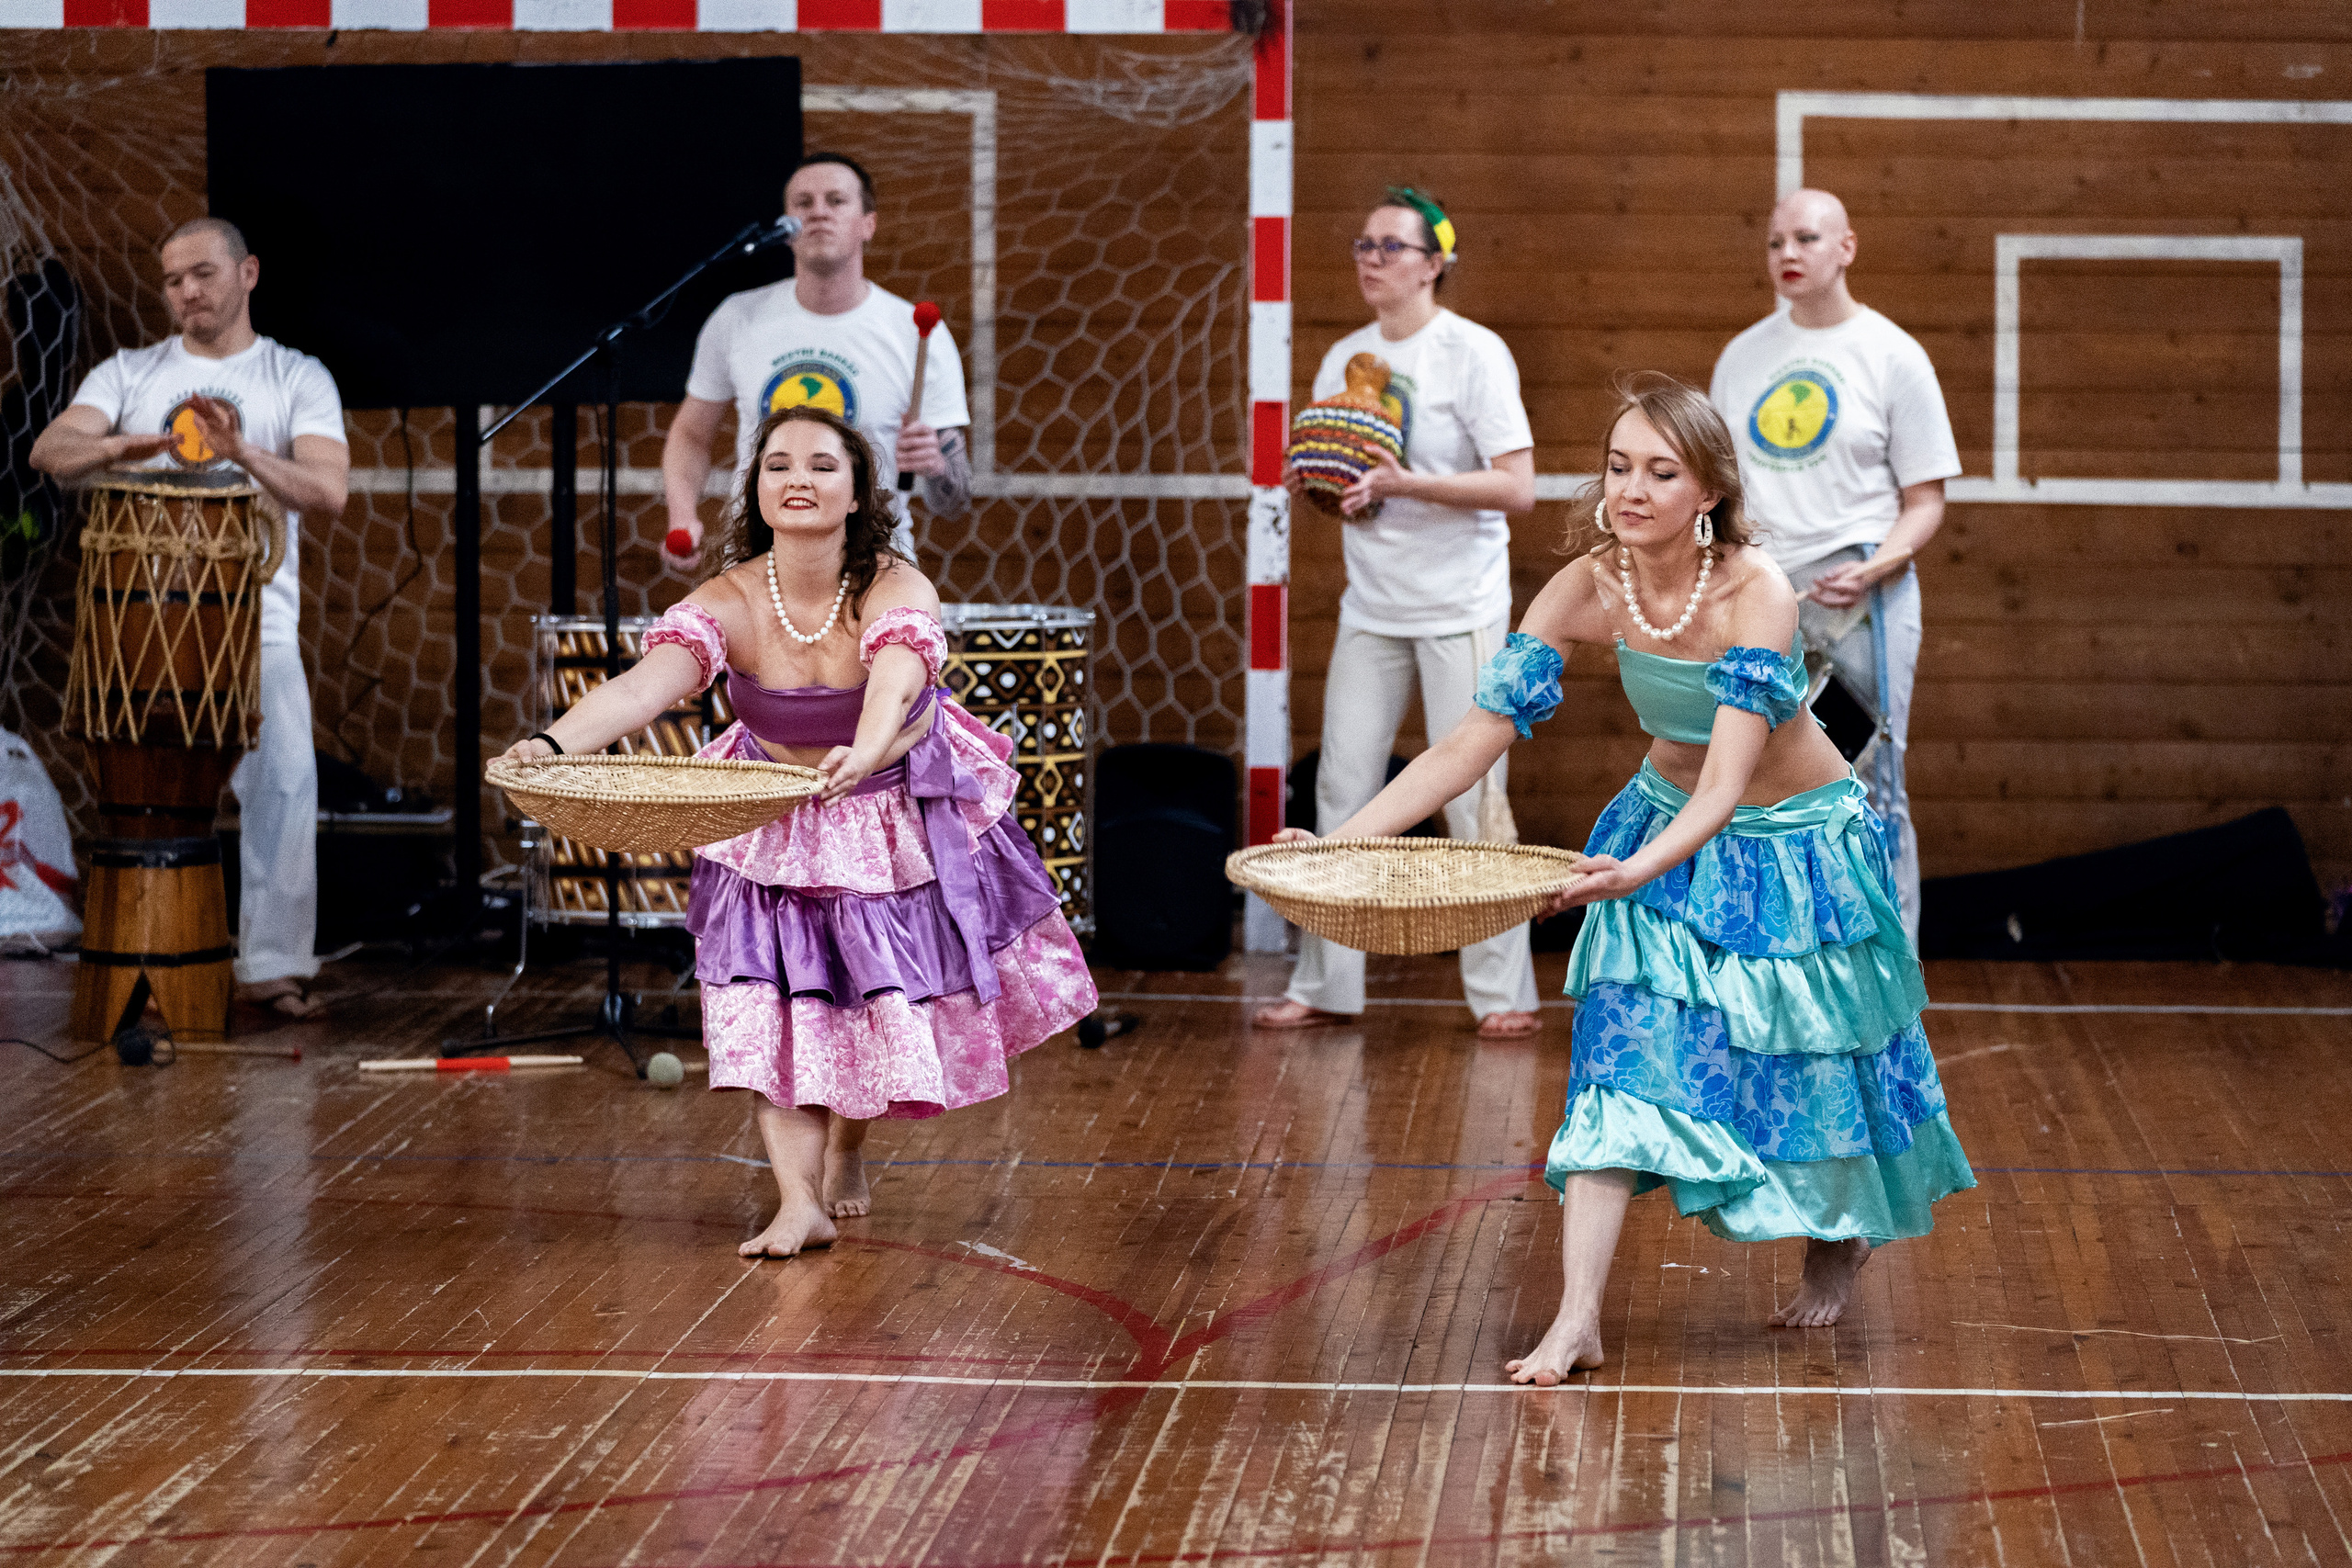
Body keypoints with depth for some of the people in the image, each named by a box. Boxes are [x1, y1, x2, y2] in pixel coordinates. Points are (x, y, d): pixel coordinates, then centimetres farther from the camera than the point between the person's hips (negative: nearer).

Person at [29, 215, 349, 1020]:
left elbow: (330, 493, -9)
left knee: (283, 781, -14)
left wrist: (243, 454, -26)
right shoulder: (129, 373, 9)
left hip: (256, 621, -2)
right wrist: (116, 448, -29)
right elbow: (50, 450, -7)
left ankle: (273, 964, -9)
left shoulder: (298, 379, 5)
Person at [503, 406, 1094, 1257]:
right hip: (773, 825, 0)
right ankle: (799, 1200, -10)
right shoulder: (728, 603, -24)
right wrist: (554, 742, -58)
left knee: (886, 997, 11)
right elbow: (647, 682, -39)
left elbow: (894, 685, -47)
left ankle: (848, 1145, 39)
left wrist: (862, 755, -70)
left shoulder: (898, 591, -27)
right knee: (773, 1001, -12)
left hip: (905, 816, 0)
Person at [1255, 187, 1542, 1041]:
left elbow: (1517, 485, -15)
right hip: (1370, 607, 6)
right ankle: (1324, 985, 11)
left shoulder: (1474, 353, -9)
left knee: (1472, 795, -5)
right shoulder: (1345, 359, 10)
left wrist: (1405, 483, -22)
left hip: (1460, 608, -6)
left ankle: (1503, 992, 3)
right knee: (1341, 788, 4)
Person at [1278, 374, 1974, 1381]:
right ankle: (1577, 1318, -16)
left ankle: (1841, 1239, 42)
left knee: (1803, 1062, 10)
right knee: (1617, 1060, -12)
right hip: (1663, 825, 3)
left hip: (1798, 845, -3)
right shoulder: (1589, 590, -20)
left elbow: (1726, 783, -38)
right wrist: (1339, 844, -28)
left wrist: (1641, 870, -58)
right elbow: (1470, 744, -19)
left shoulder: (1755, 593, -31)